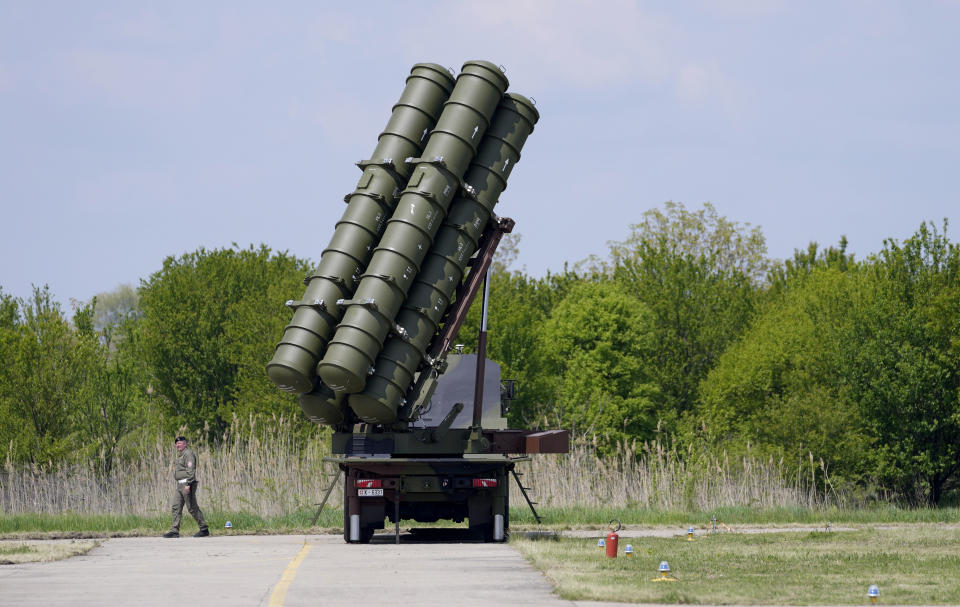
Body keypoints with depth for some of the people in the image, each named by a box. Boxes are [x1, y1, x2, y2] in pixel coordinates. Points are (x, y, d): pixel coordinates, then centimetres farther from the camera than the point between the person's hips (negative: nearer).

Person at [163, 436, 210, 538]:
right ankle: (175, 531, -1)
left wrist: (188, 484, -25)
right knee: (176, 507, 2)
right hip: (180, 485, 10)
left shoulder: (188, 454, -11)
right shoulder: (180, 455, 21)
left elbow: (190, 470, -19)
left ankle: (204, 529, 0)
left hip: (187, 484, -10)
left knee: (192, 508, -7)